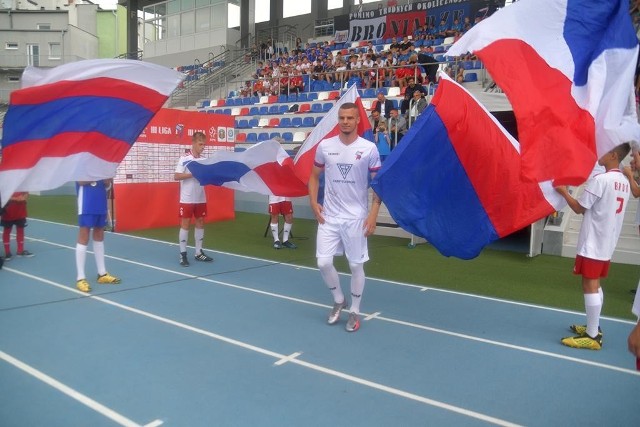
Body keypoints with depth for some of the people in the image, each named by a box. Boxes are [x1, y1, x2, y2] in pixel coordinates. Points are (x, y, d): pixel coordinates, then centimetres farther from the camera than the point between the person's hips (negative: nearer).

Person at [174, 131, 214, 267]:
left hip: (201, 198, 5)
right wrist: (193, 174, -21)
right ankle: (183, 254, 7)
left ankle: (198, 253, 19)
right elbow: (176, 176, -14)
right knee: (185, 224, 0)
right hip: (187, 199, -5)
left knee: (200, 223, 9)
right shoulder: (184, 159, -9)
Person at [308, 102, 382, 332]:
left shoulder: (369, 148, -6)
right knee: (323, 263, 0)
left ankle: (355, 311, 25)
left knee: (356, 265, 6)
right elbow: (314, 176, 13)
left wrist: (373, 214, -10)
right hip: (329, 216, 2)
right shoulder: (325, 146, 1)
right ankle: (338, 300, 27)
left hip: (356, 218, -2)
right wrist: (313, 203, 0)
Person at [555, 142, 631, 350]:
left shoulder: (600, 179, -17)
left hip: (592, 244, -9)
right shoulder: (624, 182, 10)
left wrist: (564, 192, 1)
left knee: (590, 286, -4)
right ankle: (593, 327, 28)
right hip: (607, 244, 9)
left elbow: (580, 208, -11)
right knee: (595, 285, 18)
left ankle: (593, 336, -1)